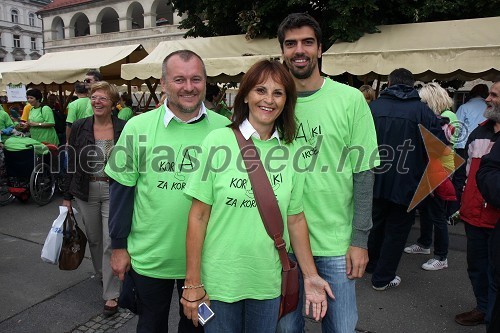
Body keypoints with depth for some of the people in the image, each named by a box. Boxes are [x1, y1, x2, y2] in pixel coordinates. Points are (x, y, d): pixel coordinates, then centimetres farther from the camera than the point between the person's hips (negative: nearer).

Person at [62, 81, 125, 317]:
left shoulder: (124, 129, -7)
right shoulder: (79, 127, 0)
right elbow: (71, 163, 4)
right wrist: (67, 196, 5)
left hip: (114, 192, -3)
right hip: (86, 192, 3)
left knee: (111, 242, -3)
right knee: (94, 238, 18)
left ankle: (111, 294, 9)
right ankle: (101, 273, 45)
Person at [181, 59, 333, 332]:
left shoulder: (290, 151, -1)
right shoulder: (218, 141, -11)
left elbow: (295, 219, 5)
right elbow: (199, 215, -10)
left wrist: (310, 275, 5)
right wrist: (192, 283, -8)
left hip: (268, 283, 3)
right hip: (220, 281, -2)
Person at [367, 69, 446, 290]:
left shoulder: (373, 107, -4)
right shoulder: (422, 110, -9)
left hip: (375, 181, 3)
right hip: (405, 185, -3)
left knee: (376, 224, 22)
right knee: (397, 230, 11)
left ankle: (371, 264, 41)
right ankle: (383, 278, 19)